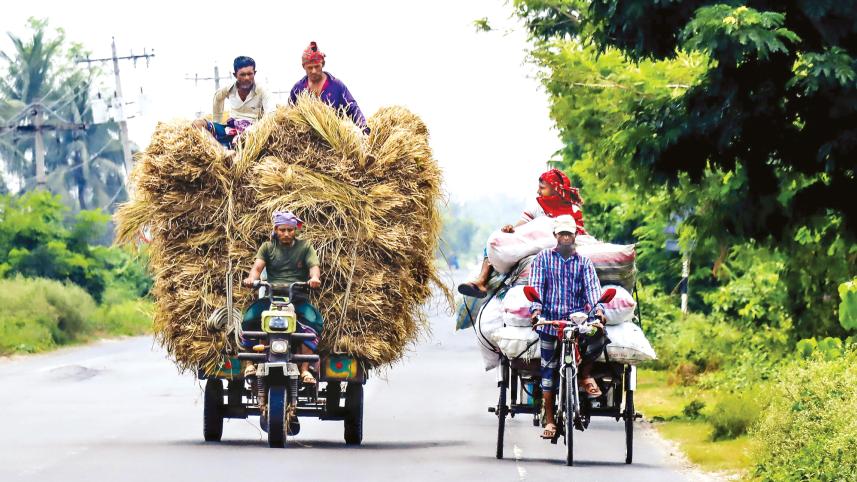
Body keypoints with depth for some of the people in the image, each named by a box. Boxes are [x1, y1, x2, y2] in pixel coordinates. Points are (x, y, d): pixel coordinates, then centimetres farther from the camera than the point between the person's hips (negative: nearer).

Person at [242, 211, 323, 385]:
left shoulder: (305, 247, 13)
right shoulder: (268, 247, 15)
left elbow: (314, 266, -1)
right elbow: (257, 266, 1)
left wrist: (314, 277, -26)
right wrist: (252, 278, -23)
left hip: (298, 297, -1)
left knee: (313, 321, -31)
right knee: (249, 318, -28)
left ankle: (305, 369, -33)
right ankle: (251, 362, -16)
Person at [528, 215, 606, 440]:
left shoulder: (584, 262, 10)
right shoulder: (543, 258, 8)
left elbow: (592, 287, -1)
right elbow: (536, 285, -1)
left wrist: (598, 309, -19)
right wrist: (536, 308, -18)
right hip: (550, 319, 0)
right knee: (549, 368, 0)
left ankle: (586, 374, -5)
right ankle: (549, 419, 9)